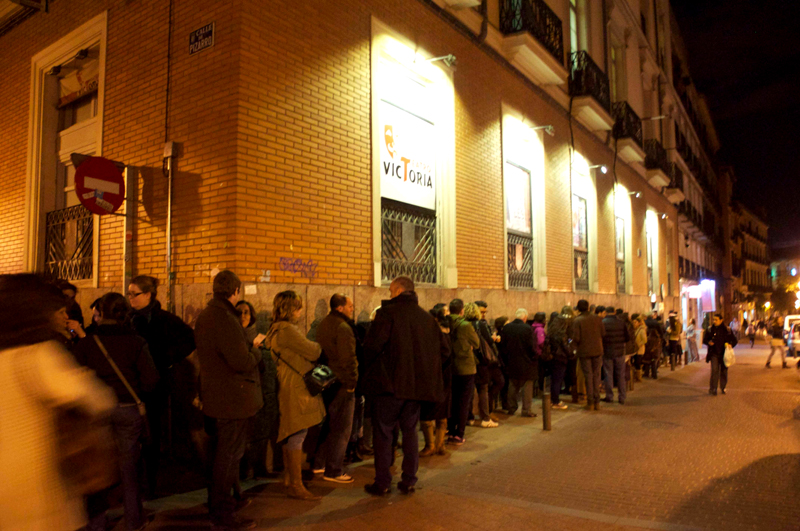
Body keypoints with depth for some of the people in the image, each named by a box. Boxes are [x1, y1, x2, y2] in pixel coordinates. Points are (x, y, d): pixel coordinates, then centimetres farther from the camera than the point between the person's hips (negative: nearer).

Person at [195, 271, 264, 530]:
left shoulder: (205, 315, 10)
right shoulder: (224, 319, -24)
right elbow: (242, 362, -26)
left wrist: (249, 345, 11)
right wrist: (256, 349, -7)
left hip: (214, 398, 10)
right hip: (232, 399, -10)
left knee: (218, 453, 22)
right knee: (228, 456, 2)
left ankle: (217, 502, 37)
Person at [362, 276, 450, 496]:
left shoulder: (387, 313, -10)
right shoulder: (427, 318, 7)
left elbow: (372, 345, -19)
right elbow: (444, 350, 7)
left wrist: (370, 369, -1)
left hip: (390, 383, -5)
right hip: (416, 385, 5)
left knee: (383, 433, 7)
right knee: (410, 431, 16)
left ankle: (382, 483, 11)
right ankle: (409, 481, 19)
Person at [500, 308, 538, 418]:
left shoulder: (506, 327, -2)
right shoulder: (527, 329, -15)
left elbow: (502, 343, 1)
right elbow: (532, 346, -14)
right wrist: (534, 356, 3)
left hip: (511, 361, 4)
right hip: (526, 362, -4)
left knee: (512, 385, 16)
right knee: (527, 385, 7)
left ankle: (511, 408, 22)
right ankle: (526, 410, 8)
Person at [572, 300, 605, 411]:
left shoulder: (577, 321, -11)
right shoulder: (597, 318, -2)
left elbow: (576, 338, -15)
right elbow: (603, 333, 1)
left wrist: (576, 345, 6)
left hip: (584, 351, -2)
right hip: (597, 350, 2)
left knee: (588, 376, 5)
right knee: (596, 375, 11)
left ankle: (590, 402, 7)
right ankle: (597, 402, 13)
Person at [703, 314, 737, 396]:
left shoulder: (727, 330, 1)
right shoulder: (710, 329, 3)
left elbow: (734, 340, 7)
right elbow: (704, 339, 11)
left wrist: (730, 345, -14)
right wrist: (708, 342, -11)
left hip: (724, 354, 1)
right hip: (714, 353, -1)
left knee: (724, 371, 10)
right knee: (714, 370, -11)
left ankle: (723, 387, 26)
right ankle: (713, 389, -10)